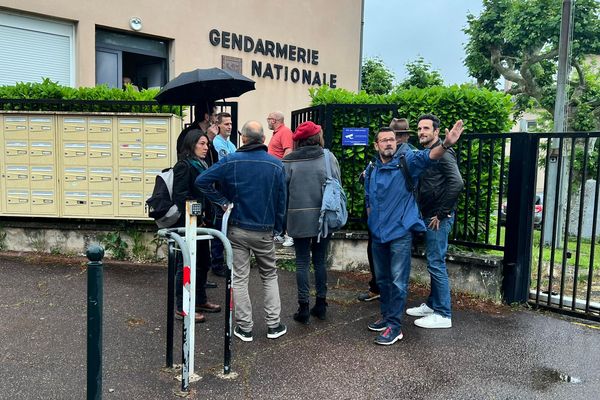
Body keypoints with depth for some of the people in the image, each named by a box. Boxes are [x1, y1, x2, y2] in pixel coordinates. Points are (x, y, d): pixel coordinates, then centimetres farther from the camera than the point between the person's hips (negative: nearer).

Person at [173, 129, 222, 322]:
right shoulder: (184, 165, -12)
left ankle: (200, 300, 30)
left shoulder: (202, 165, 15)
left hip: (199, 223, 9)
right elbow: (180, 196, -19)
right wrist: (195, 220, -18)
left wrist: (206, 218, 11)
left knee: (203, 262, 16)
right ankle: (182, 307, 10)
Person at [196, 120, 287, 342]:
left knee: (239, 279, 8)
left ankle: (245, 328, 16)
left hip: (237, 230, -1)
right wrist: (278, 227, 10)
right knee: (269, 276, 17)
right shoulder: (276, 164, -4)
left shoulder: (230, 161, -8)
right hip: (264, 231, 1)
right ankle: (274, 325, 19)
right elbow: (281, 199, 1)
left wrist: (222, 201, -3)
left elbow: (202, 181, -12)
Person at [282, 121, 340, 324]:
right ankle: (321, 304, 22)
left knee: (302, 262, 7)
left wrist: (283, 217, 9)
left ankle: (304, 307, 9)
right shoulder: (328, 157, -4)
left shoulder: (289, 160, -6)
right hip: (324, 217, 2)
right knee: (320, 260, 14)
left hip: (299, 218, -1)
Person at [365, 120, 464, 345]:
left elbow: (427, 156, -27)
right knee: (382, 279, 17)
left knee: (398, 281, -3)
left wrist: (446, 144, -45)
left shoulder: (407, 162, -6)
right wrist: (373, 220, 14)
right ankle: (386, 316, 32)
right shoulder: (371, 171, 8)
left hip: (400, 232, -6)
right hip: (378, 233, 6)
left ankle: (394, 326, 7)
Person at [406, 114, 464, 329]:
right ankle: (432, 305, 30)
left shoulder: (443, 154, -14)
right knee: (434, 263, 17)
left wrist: (442, 213, -20)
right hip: (429, 216, 9)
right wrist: (423, 212, 11)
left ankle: (443, 315, 5)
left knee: (436, 264, -4)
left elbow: (457, 183, -26)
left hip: (439, 219, -9)